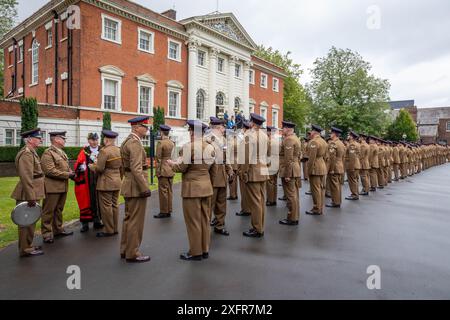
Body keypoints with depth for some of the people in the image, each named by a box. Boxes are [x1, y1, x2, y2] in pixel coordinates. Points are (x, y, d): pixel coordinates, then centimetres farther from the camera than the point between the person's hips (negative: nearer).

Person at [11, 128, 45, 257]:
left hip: (31, 194, 10)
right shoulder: (26, 154, -18)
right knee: (27, 222, 0)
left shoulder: (31, 152, 14)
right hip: (27, 195, -10)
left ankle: (28, 245, 31)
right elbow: (26, 178, -25)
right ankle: (26, 249, 10)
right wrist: (31, 197, -26)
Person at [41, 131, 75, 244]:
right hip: (52, 187, -8)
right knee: (48, 211, 2)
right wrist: (68, 175, -19)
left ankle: (58, 230, 28)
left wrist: (72, 173, 1)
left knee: (59, 210, 17)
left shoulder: (62, 153, 15)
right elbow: (50, 171, -21)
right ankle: (47, 234, 10)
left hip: (63, 187, 8)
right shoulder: (48, 153, -12)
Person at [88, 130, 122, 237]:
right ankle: (115, 229, 21)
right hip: (117, 182, 8)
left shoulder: (104, 151, -15)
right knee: (114, 205, 13)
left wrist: (91, 166, 2)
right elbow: (122, 168, 14)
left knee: (106, 206, 1)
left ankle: (109, 231, 7)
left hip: (106, 183, -8)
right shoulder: (119, 150, 8)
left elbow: (99, 169, -18)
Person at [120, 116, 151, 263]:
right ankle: (133, 254, 11)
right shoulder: (135, 143, -17)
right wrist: (145, 188, -22)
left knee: (129, 218, 18)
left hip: (128, 186, 10)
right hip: (136, 186, -10)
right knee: (136, 221, 0)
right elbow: (136, 169, -25)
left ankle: (125, 250, 29)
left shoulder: (127, 141, 14)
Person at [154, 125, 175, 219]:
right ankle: (169, 211, 17)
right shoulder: (172, 143, 8)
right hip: (171, 171, 7)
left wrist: (158, 172, -8)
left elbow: (158, 159, -13)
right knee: (169, 191, 10)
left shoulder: (161, 143, -12)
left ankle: (163, 212, 4)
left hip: (163, 171, -7)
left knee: (163, 191, -1)